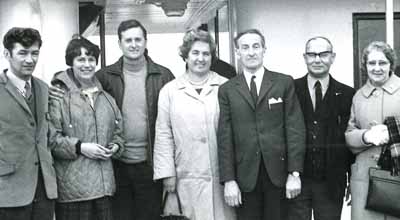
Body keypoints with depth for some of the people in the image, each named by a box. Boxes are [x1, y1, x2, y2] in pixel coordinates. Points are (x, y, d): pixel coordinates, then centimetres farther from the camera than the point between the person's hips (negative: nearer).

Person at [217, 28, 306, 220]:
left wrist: (295, 172, -7)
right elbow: (225, 137, 2)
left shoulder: (284, 83, 4)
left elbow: (295, 127, 0)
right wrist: (228, 180, -4)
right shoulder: (227, 90, 6)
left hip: (278, 172, 0)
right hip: (245, 175, 1)